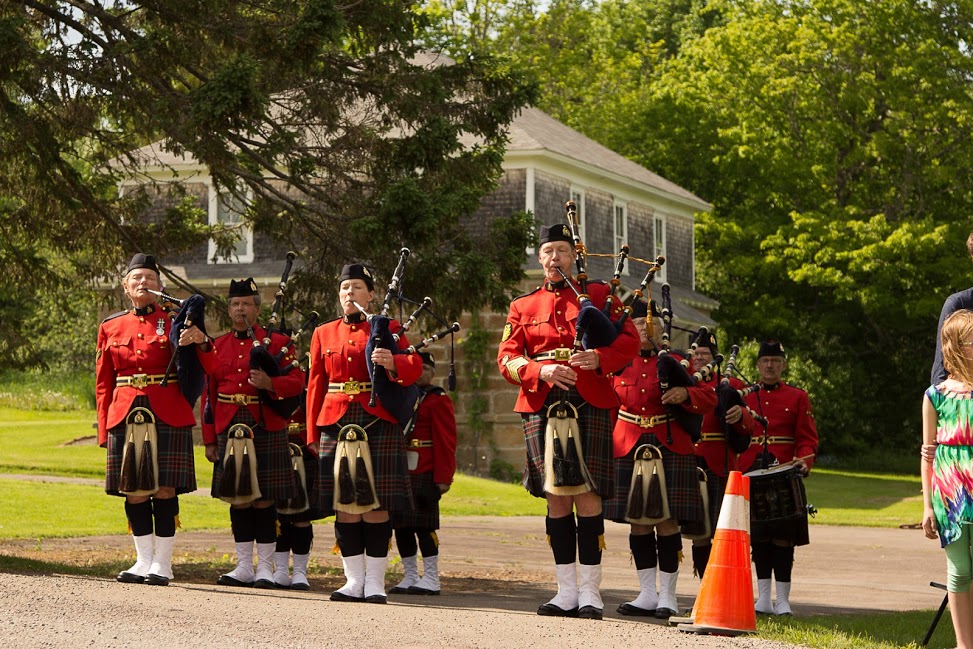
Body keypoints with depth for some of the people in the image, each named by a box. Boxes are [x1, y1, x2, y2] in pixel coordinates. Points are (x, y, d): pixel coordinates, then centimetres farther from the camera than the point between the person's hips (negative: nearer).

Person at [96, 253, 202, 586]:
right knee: (133, 490, 3)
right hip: (126, 417, 2)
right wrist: (104, 429, 6)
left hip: (168, 417, -2)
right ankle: (143, 561, 13)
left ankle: (163, 563, 3)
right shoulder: (111, 328, 12)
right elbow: (103, 383, 13)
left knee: (164, 488, -4)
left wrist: (200, 342, -18)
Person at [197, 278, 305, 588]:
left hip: (266, 431, -3)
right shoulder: (217, 347, 12)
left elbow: (297, 382, -3)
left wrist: (270, 383, -23)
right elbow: (209, 396, 11)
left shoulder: (277, 342, 3)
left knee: (264, 499, -2)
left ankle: (265, 568, 3)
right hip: (229, 431, 3)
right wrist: (210, 440, 7)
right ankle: (244, 566, 12)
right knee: (237, 499, 5)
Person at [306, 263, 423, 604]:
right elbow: (315, 385, 14)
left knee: (376, 504, -4)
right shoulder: (324, 333, 15)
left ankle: (375, 582, 1)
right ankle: (354, 580, 8)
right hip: (336, 423, 3)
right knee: (344, 505, 2)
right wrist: (313, 433, 9)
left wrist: (392, 362, -29)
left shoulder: (387, 329, 7)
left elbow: (414, 366, -6)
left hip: (378, 423, -3)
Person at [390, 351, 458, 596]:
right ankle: (410, 577, 15)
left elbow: (446, 442, -8)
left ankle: (431, 579, 0)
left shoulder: (438, 400, -2)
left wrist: (443, 477, -14)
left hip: (425, 474, -7)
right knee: (401, 525, 7)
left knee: (423, 525, -6)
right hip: (400, 473, 7)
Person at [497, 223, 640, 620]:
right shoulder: (523, 307, 17)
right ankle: (567, 592, 8)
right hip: (542, 406, 2)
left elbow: (629, 341, 3)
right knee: (556, 498, 3)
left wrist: (599, 358, -17)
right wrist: (541, 371, -13)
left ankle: (590, 591, -4)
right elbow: (507, 358, 6)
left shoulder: (598, 294, 11)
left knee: (586, 493, -8)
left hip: (589, 404, -2)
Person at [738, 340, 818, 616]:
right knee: (758, 537, 4)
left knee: (783, 538, -3)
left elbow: (808, 438, 3)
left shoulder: (798, 397, 7)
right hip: (751, 478, 2)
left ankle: (782, 600, 2)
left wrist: (804, 461, -16)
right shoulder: (744, 397, 12)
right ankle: (763, 598, 11)